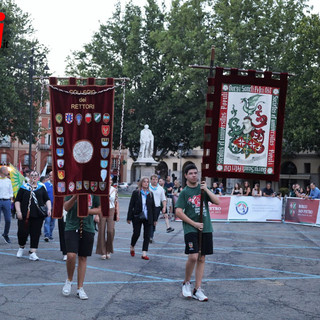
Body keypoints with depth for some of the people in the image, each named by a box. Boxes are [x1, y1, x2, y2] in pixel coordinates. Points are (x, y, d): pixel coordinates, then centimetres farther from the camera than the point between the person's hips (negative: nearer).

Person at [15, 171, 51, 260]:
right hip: (25, 215, -1)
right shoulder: (24, 187, 7)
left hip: (38, 216, 1)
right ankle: (21, 247, 25)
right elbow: (17, 200, 6)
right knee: (23, 232, -4)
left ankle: (32, 253, 7)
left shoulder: (42, 187, 10)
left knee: (35, 234, 0)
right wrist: (18, 211, -5)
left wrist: (49, 209, -4)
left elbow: (47, 200, 11)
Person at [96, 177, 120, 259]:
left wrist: (117, 214, 6)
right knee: (101, 231, -2)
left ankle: (108, 250, 11)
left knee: (110, 231, -9)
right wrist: (96, 215, -8)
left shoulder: (114, 190, 7)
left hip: (111, 211, 2)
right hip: (101, 211, -2)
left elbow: (116, 203, 13)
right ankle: (103, 252, 9)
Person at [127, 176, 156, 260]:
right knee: (136, 234, -1)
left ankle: (144, 253, 4)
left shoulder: (150, 194, 8)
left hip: (148, 218, 3)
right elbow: (131, 205, -3)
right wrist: (129, 218, -7)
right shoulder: (136, 193, -2)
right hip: (137, 217, -3)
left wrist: (154, 219, 7)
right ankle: (132, 247, 27)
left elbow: (153, 207, 10)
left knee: (147, 235, 0)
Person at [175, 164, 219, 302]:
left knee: (201, 259, 5)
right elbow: (178, 212, -7)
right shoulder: (184, 192, 0)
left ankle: (197, 290, 12)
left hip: (206, 228, 4)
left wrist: (206, 189, -10)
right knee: (193, 257, -16)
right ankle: (186, 283, 7)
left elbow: (217, 202, 2)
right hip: (191, 229, -4)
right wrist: (194, 224, -11)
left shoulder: (203, 188, 11)